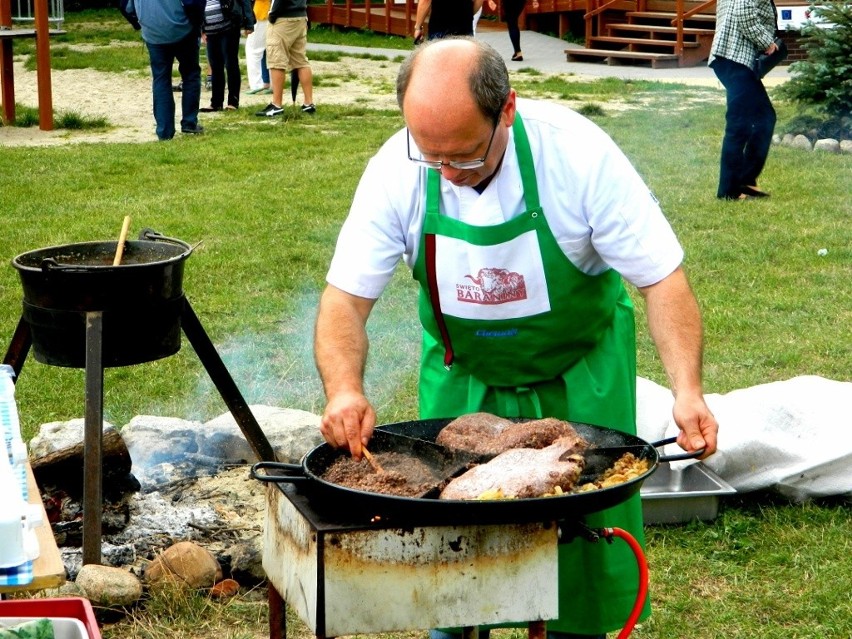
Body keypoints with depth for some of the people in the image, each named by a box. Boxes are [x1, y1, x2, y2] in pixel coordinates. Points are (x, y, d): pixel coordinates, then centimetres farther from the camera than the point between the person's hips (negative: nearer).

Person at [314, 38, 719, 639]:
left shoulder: (577, 153, -28)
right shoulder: (396, 169, -22)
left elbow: (662, 278, -22)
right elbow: (346, 298, -17)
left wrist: (688, 388, -34)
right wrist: (344, 388, -36)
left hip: (578, 374, -1)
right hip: (464, 379, 2)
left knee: (587, 519, 2)